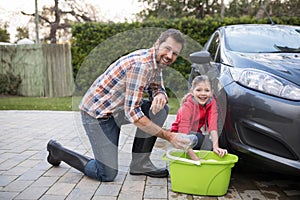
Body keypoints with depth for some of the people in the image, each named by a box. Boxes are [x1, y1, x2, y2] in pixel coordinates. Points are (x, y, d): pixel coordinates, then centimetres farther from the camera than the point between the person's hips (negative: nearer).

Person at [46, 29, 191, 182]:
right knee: (107, 174, -9)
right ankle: (57, 151, 12)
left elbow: (157, 89, 13)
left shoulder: (156, 62, 3)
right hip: (96, 112, -9)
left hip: (117, 109, 9)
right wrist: (168, 136, -26)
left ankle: (140, 164, 2)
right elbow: (132, 114, -29)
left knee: (160, 109, -7)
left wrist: (160, 96, -14)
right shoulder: (140, 64, -27)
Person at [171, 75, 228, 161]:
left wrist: (215, 147, -41)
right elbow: (183, 135, -36)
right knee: (200, 138, -34)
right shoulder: (187, 106, -28)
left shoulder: (211, 102, -14)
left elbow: (213, 125, -26)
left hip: (197, 133, 5)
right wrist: (195, 158, -44)